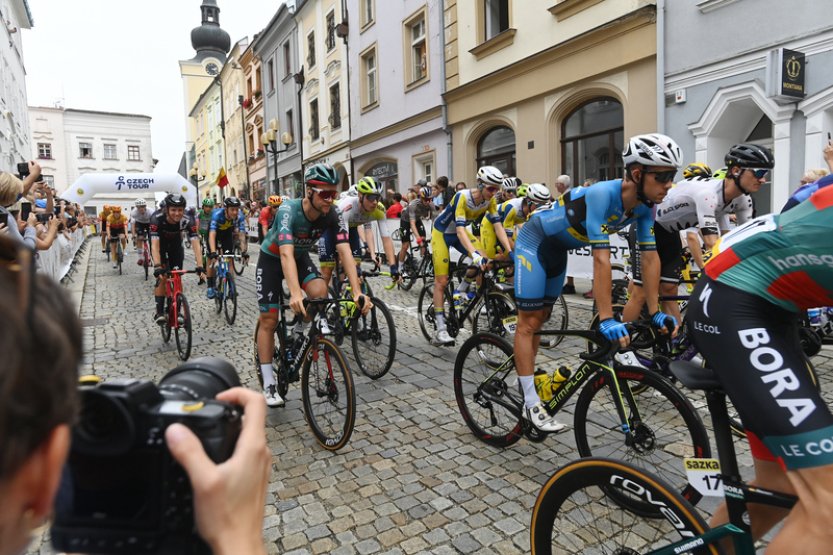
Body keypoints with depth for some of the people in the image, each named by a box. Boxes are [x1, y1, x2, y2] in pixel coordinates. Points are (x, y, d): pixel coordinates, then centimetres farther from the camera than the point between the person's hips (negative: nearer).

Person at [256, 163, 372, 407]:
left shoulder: (334, 216, -23)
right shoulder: (288, 210, -34)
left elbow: (345, 252, -32)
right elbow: (286, 254, -46)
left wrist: (357, 292, -44)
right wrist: (295, 294, -60)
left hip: (301, 257, 3)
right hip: (272, 258, -3)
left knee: (320, 291, -26)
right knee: (269, 319, -5)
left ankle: (299, 331, 6)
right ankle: (269, 385, 7)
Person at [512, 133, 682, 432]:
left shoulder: (644, 206, -11)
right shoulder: (603, 194, -33)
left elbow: (650, 257, -6)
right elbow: (601, 258, -37)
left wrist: (655, 312, -7)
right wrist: (606, 318, -38)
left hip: (558, 248, 8)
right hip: (534, 241, -8)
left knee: (540, 319, 13)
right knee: (529, 322, -6)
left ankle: (526, 383, 25)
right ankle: (531, 404, -1)